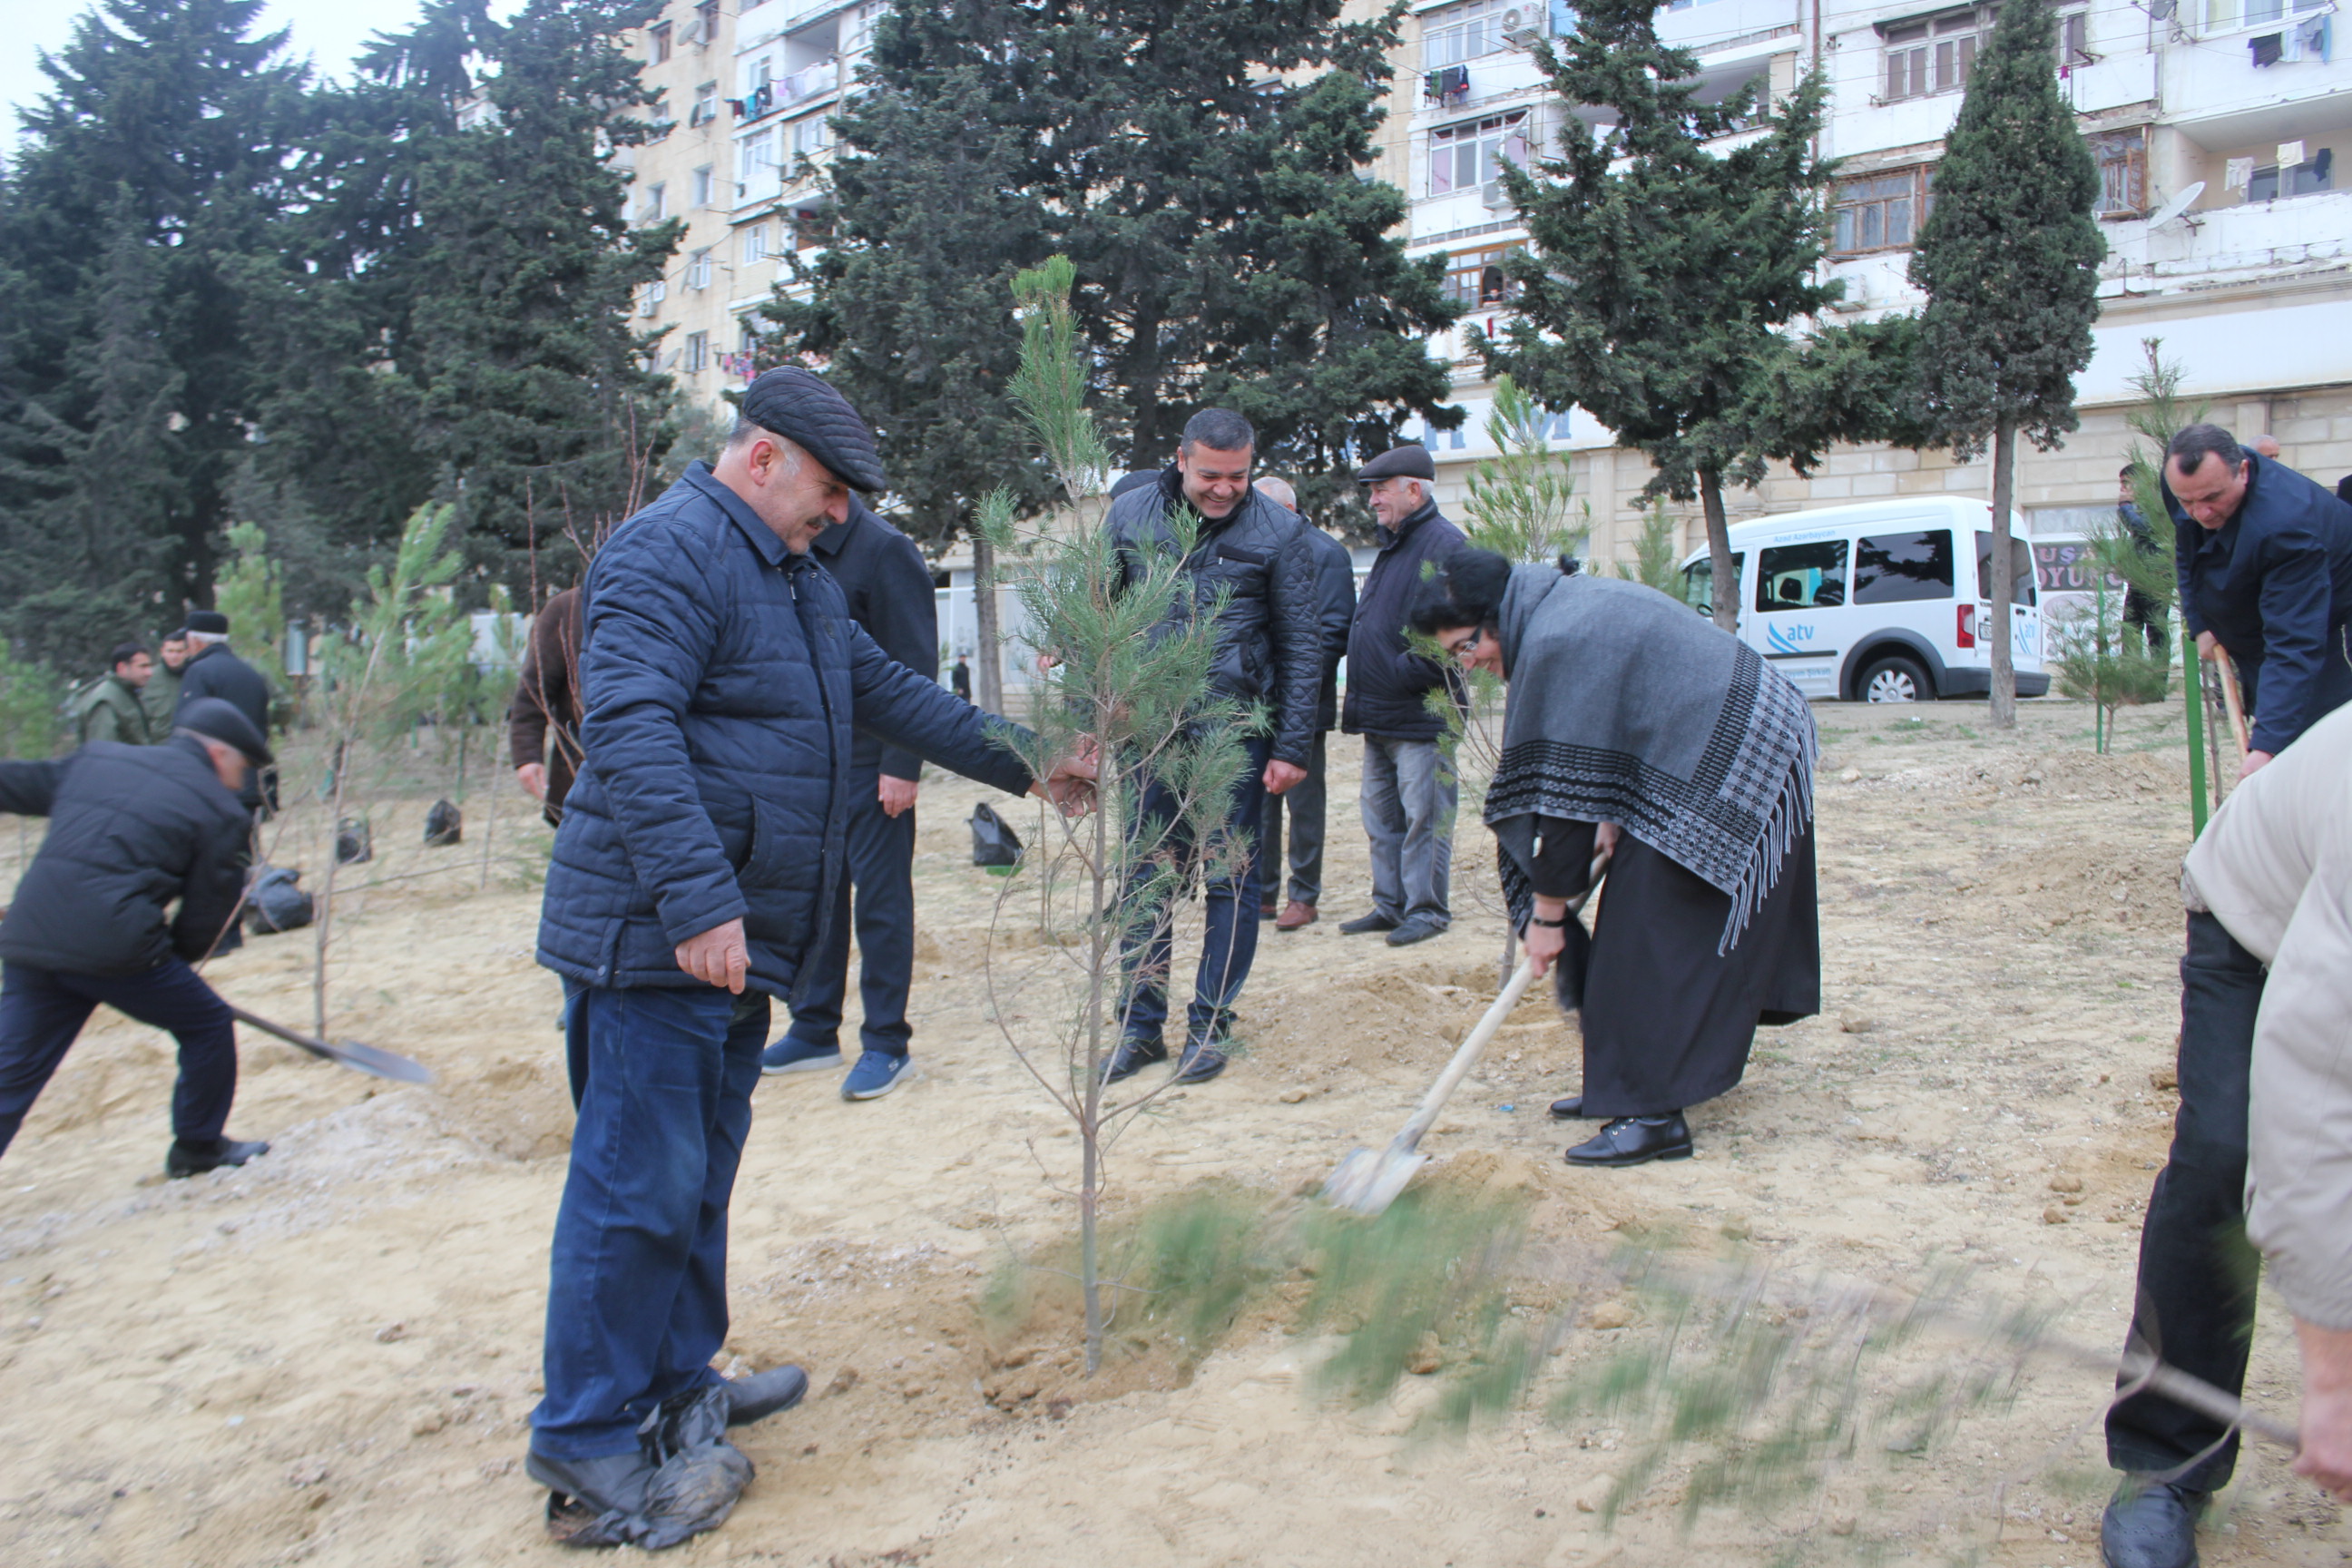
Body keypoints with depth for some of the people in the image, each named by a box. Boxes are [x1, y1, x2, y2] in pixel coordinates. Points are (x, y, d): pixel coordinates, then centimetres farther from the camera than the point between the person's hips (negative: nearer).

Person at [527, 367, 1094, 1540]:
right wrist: (696, 899, -31)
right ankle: (585, 1444, 6)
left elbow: (886, 692, 27)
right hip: (659, 938, -10)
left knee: (699, 1177, 18)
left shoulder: (793, 577, 20)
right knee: (640, 1184, -5)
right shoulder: (670, 552, -13)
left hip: (732, 938, 10)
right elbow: (631, 730, -25)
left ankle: (675, 1385, 32)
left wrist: (1022, 767, 25)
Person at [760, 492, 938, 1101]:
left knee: (880, 900, 1)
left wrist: (902, 764, -18)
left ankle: (886, 1045, 10)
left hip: (870, 762, -7)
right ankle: (814, 1030, 25)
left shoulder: (884, 551, -11)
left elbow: (914, 665, -14)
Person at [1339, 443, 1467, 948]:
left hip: (1420, 716, -10)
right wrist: (1362, 692, 16)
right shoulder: (1393, 545, 19)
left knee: (1423, 816, -2)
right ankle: (1390, 903, 23)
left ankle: (1426, 908, 7)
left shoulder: (1443, 545, -12)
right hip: (1379, 716, 10)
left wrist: (1404, 673, -19)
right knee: (1381, 815, 14)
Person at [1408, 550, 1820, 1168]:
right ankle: (1630, 1085, 22)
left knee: (1653, 937, -8)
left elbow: (1566, 788, -21)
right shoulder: (1563, 604, 9)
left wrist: (1547, 911, -14)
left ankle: (1654, 1115, -3)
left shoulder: (1557, 643, -22)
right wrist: (1614, 815, 2)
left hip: (1722, 767, -11)